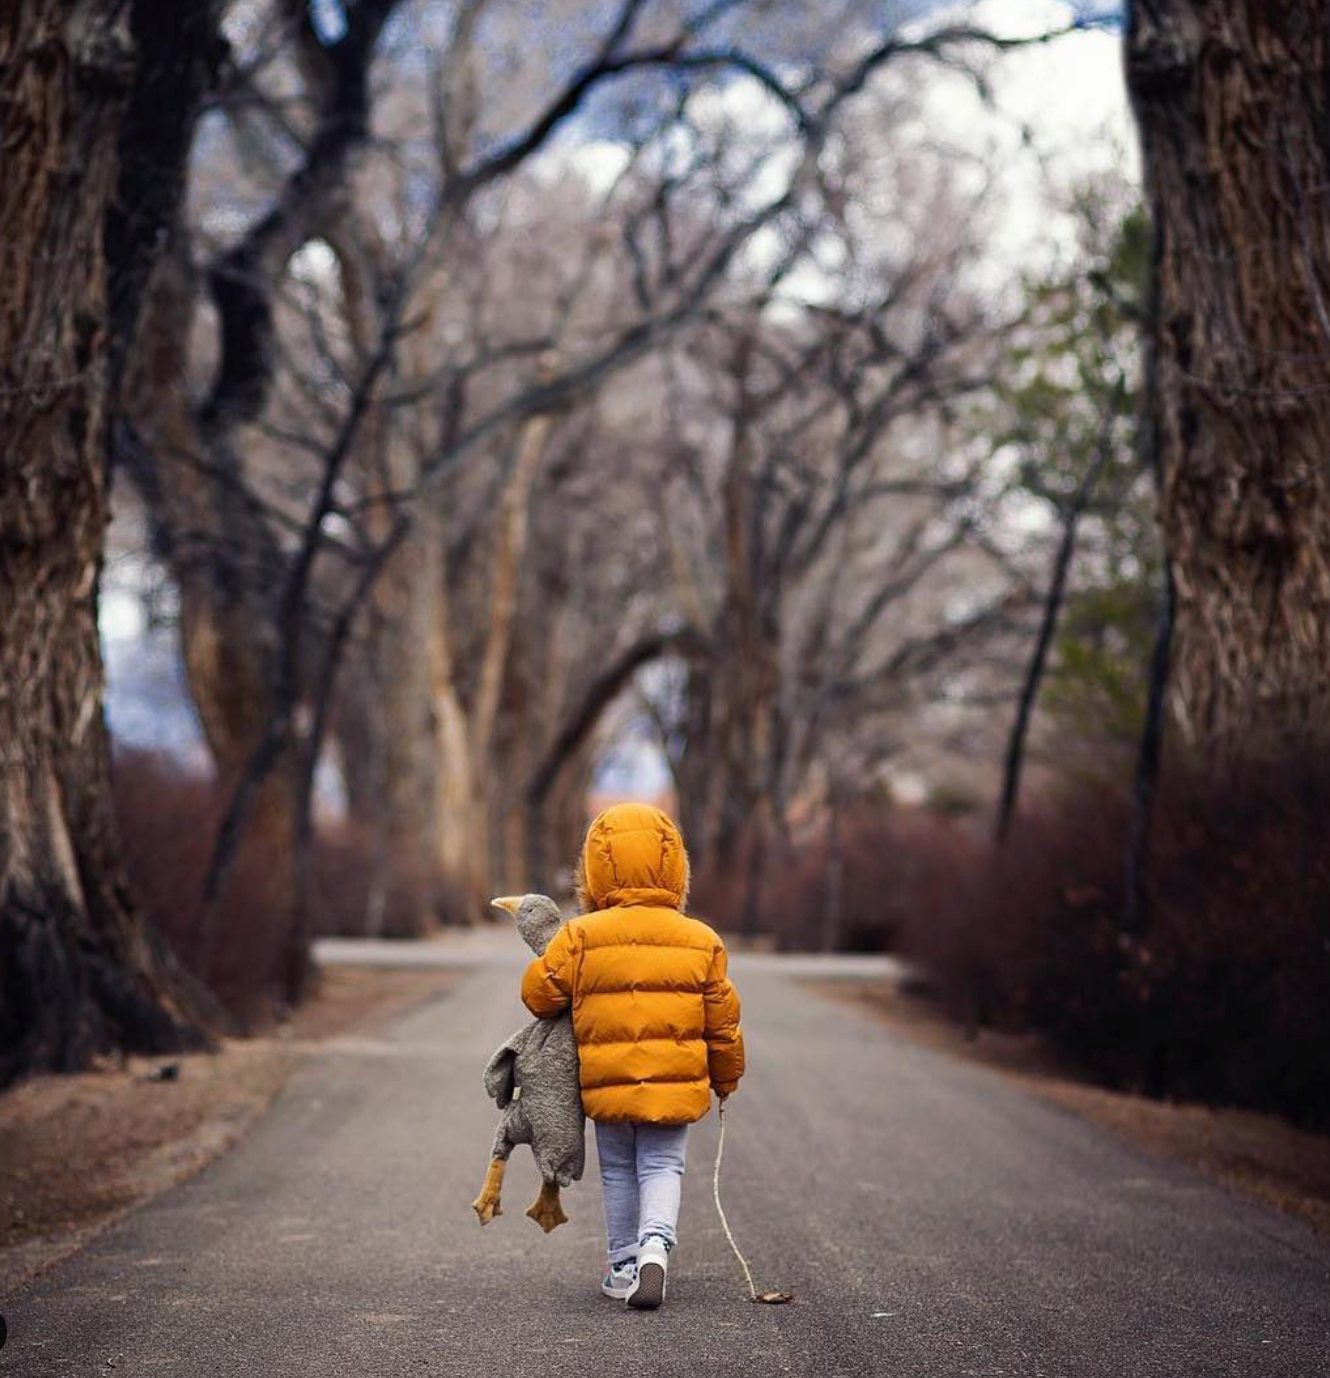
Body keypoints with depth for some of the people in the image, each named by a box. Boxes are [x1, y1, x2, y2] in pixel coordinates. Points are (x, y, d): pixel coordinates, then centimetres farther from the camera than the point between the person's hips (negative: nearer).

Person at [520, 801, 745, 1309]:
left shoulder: (582, 936, -7)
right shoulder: (701, 941, 1)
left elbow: (539, 991, -1)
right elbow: (722, 1022, 6)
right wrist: (725, 1078, 22)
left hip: (608, 1085, 0)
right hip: (676, 1082, 0)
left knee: (619, 1173, 15)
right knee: (662, 1169, 8)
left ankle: (625, 1266, 20)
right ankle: (655, 1245, -16)